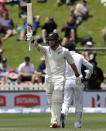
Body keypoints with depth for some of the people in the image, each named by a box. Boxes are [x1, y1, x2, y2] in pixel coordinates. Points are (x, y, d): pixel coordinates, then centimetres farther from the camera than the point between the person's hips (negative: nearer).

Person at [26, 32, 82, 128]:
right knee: (51, 102, 7)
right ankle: (58, 122, 15)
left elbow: (72, 63, 9)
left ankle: (55, 121, -26)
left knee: (57, 100, -19)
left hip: (59, 78, -5)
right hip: (48, 78, 5)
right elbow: (37, 47, -15)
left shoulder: (64, 51, -1)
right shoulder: (46, 49, 5)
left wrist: (77, 76, 14)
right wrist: (32, 41, -37)